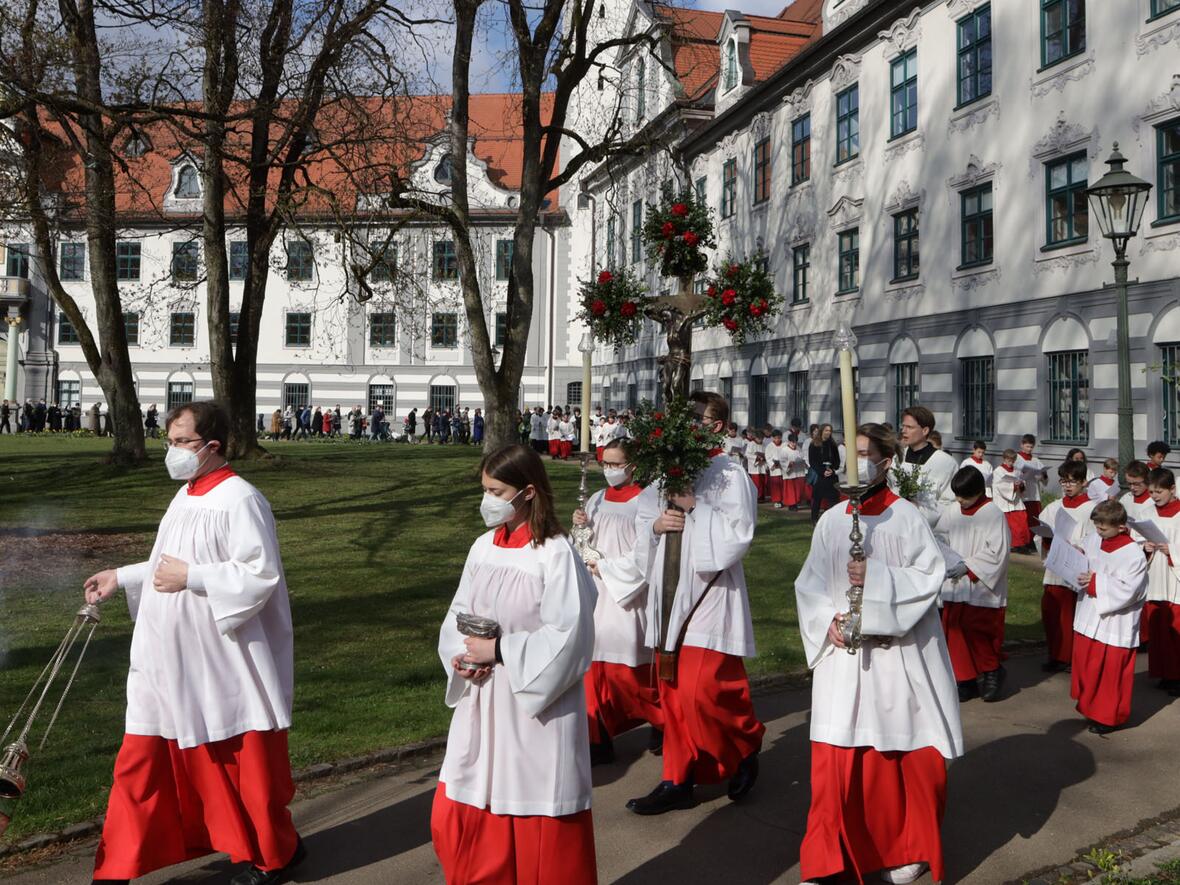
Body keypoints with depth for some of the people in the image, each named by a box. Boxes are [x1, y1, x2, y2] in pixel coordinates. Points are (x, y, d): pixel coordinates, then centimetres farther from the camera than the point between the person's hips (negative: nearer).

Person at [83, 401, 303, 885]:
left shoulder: (240, 500, -18)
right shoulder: (187, 495, 10)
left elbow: (261, 574, -23)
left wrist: (190, 578, -22)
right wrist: (121, 578, 13)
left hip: (218, 667, -8)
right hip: (168, 663, 8)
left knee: (243, 764, 8)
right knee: (141, 764, 12)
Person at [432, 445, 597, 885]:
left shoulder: (555, 554, -15)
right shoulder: (483, 547, 4)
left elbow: (568, 634, -19)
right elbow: (458, 614, 10)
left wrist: (500, 650, -19)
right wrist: (462, 656, -8)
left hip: (536, 706, -6)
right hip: (481, 703, 7)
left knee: (539, 823, 6)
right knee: (455, 817, 14)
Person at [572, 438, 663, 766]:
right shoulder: (597, 500, 9)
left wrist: (606, 567, -12)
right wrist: (580, 527, -6)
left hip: (628, 594, -5)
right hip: (595, 593, 5)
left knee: (630, 667, 3)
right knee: (594, 665, 3)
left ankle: (662, 722, 28)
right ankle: (598, 739, 12)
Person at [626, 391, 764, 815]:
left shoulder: (730, 475, -7)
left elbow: (739, 533, -17)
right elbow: (641, 520, 12)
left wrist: (694, 507, -18)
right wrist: (656, 524, -9)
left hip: (709, 593, -6)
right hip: (670, 590, 6)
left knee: (703, 690, -8)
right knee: (673, 690, 10)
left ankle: (746, 747, 22)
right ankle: (678, 780, 21)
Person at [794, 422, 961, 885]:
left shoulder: (906, 517, -4)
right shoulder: (831, 520, 5)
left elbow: (931, 574, -9)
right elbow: (809, 583, 7)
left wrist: (877, 578, -20)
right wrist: (827, 621, -9)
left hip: (897, 653, -2)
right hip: (842, 653, 3)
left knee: (902, 754, 9)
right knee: (835, 759, 2)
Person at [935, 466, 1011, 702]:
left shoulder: (993, 514, -11)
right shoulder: (951, 511, 4)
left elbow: (997, 553, -14)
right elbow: (939, 538, 13)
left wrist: (967, 566, -17)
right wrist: (945, 559, -6)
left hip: (982, 589, -5)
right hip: (954, 588, 5)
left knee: (981, 636, 0)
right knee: (956, 633, 5)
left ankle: (991, 674, 23)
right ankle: (966, 679, 16)